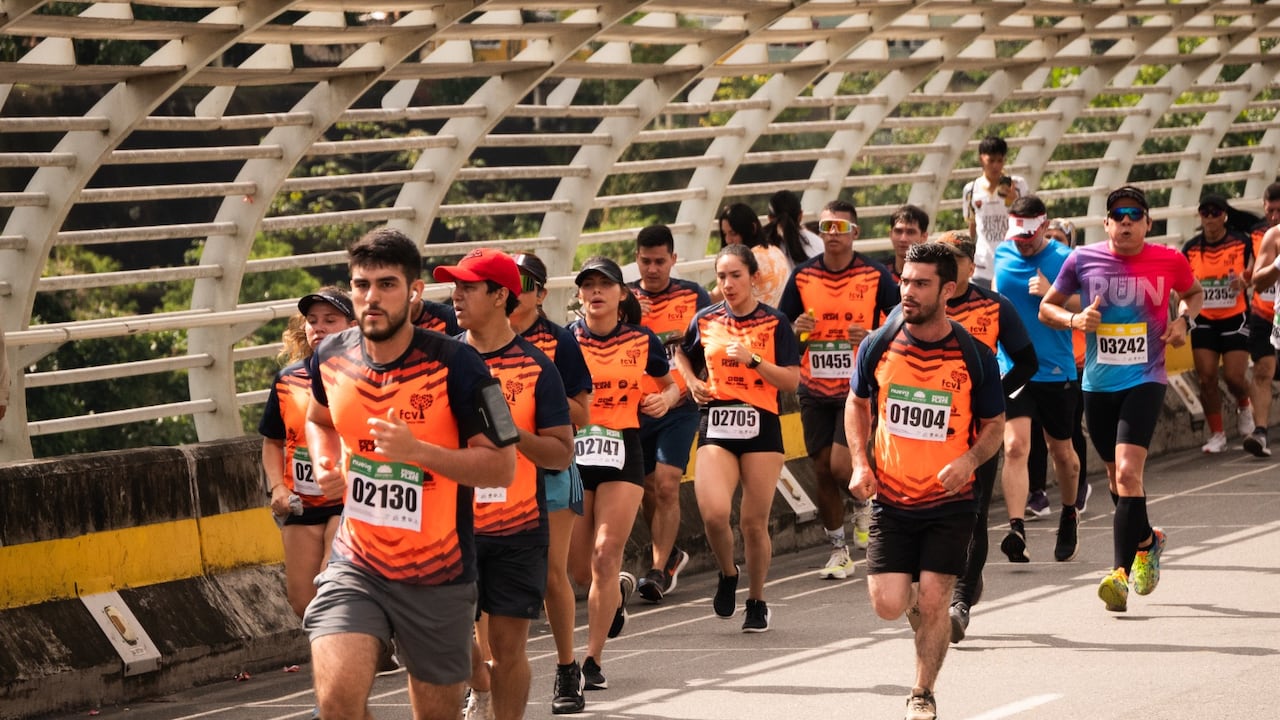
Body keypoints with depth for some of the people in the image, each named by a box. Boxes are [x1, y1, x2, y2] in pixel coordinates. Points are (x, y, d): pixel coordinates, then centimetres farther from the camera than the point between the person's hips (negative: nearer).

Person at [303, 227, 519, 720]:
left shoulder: (454, 364, -14)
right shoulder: (331, 358, -1)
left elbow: (501, 466, -14)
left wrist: (416, 449, -26)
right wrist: (324, 466, 2)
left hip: (438, 576, -2)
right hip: (356, 564, 2)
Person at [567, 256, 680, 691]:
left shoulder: (642, 341, 3)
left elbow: (670, 383, 18)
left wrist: (666, 398, -5)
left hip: (622, 452, -1)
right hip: (572, 452, 1)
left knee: (606, 554, -13)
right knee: (580, 569, 4)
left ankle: (593, 659, -6)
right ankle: (620, 589, 42)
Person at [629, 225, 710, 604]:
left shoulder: (693, 296, 2)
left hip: (679, 407, -2)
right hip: (635, 408, 2)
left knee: (666, 486, -14)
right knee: (646, 489, 11)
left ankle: (660, 569, -13)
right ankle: (670, 555, 34)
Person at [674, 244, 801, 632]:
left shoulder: (774, 322, 0)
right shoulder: (706, 320, 8)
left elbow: (791, 380, -4)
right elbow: (682, 355, 28)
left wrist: (753, 359, -16)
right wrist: (693, 382, 9)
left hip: (761, 426, -1)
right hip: (717, 425, 2)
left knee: (754, 521, 1)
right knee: (713, 512, -18)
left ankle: (757, 601, 20)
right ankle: (728, 574, 13)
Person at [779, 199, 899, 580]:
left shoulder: (875, 275, -5)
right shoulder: (802, 276, 2)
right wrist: (796, 330, -14)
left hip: (858, 387, -3)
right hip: (815, 390, 3)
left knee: (840, 464, -16)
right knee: (822, 470, 5)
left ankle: (863, 499, 19)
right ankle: (838, 552, 19)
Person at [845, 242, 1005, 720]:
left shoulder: (974, 356, -8)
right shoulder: (879, 345, -3)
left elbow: (995, 424, 3)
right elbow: (858, 403, 14)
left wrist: (968, 460, -17)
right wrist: (860, 463, -1)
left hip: (950, 501, -2)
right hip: (890, 498, 2)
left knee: (933, 602, -6)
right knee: (888, 605, -7)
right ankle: (918, 603, 31)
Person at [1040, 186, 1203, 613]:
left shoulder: (1169, 261, -1)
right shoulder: (1082, 260, -1)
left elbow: (1194, 293, 20)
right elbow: (1047, 307, 10)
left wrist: (1183, 319, -1)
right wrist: (1074, 319, -11)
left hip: (1144, 382, -3)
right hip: (1098, 385, 3)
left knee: (1127, 472, -19)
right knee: (1117, 476, 15)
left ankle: (1120, 573, -12)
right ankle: (1146, 541, 40)